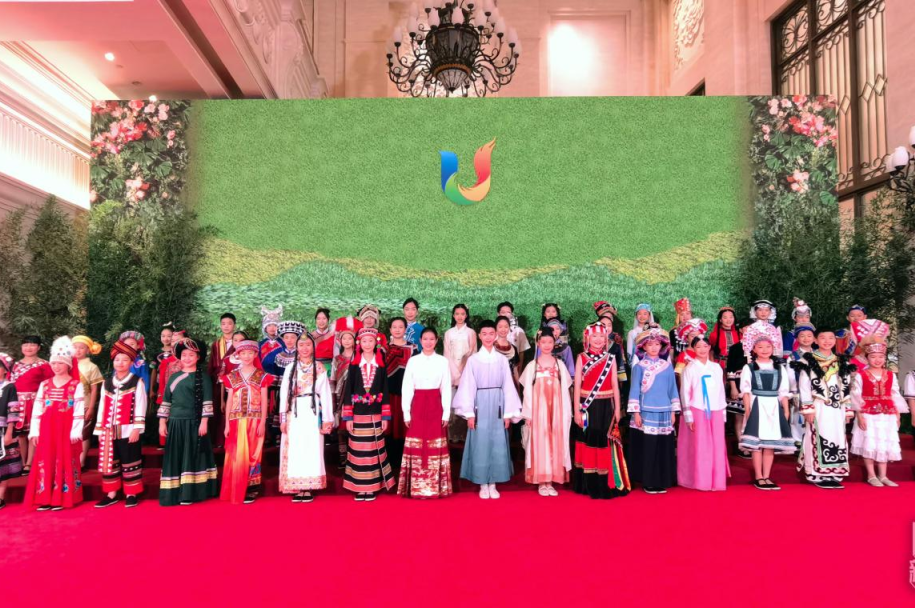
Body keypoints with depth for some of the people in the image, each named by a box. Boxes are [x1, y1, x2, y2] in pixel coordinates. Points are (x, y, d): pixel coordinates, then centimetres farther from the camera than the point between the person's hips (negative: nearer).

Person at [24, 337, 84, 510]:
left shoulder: (76, 385, -2)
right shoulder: (44, 385, 10)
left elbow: (79, 411, -7)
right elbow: (37, 409, 9)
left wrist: (75, 432, -12)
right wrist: (34, 431, 3)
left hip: (66, 431, -4)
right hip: (46, 431, 4)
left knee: (65, 462, 0)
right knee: (45, 462, 5)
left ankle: (62, 498, 7)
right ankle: (46, 499, 12)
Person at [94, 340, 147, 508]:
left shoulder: (137, 382, -1)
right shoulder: (107, 383, 13)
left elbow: (140, 407, -6)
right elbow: (102, 408, 13)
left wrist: (136, 429, -13)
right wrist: (100, 430, 9)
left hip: (128, 430, -5)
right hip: (109, 431, 5)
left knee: (129, 462, 1)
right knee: (109, 462, 9)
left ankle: (131, 494, 12)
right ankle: (111, 494, 20)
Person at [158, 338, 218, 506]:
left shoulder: (203, 377, -2)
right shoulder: (174, 377, 10)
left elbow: (207, 402, -6)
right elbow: (166, 401, 12)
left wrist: (204, 422, -12)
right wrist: (162, 422, 7)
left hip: (194, 423, -4)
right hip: (175, 423, 4)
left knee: (192, 456, 0)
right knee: (175, 458, 6)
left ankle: (190, 493, 6)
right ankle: (175, 493, 13)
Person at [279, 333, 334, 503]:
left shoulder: (320, 368, 5)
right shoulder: (290, 368, 8)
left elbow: (325, 393, 2)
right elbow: (284, 393, 7)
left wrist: (327, 419, -3)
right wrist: (283, 418, 0)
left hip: (313, 412, -1)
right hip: (295, 413, 1)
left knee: (312, 449, -1)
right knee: (294, 450, 1)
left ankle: (308, 488, 6)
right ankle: (297, 489, 8)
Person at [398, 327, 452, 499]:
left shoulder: (443, 361, 3)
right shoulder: (413, 361, 4)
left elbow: (446, 389, 3)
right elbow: (407, 388, 3)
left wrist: (446, 412, -2)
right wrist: (406, 412, -2)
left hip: (436, 406, 0)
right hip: (417, 406, 0)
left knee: (436, 447, 2)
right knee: (416, 447, 1)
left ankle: (436, 487, 12)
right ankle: (415, 487, 10)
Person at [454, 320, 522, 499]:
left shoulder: (502, 360, 4)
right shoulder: (473, 359, -1)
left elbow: (508, 386, 4)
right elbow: (468, 387, -3)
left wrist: (508, 413, 1)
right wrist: (469, 413, -6)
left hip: (497, 406, 2)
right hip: (480, 406, -2)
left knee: (497, 445, 4)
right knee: (481, 445, 2)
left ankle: (493, 484, 16)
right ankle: (483, 485, 15)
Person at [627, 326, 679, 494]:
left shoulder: (667, 365, 7)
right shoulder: (639, 366, -1)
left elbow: (672, 389, 10)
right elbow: (634, 390, -2)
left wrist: (673, 411, 7)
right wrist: (635, 412, -7)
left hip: (664, 412, 3)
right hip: (646, 412, -3)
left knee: (664, 448, 5)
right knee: (647, 448, 0)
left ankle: (662, 482, 16)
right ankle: (648, 483, 10)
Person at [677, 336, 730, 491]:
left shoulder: (717, 368, 10)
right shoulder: (690, 368, -2)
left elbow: (721, 391, 13)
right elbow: (684, 393, -3)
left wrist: (723, 412, 10)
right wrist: (688, 416, -7)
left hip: (715, 412, 4)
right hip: (697, 411, -3)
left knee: (717, 447, 5)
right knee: (699, 448, -2)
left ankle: (717, 481, 15)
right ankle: (700, 482, 7)